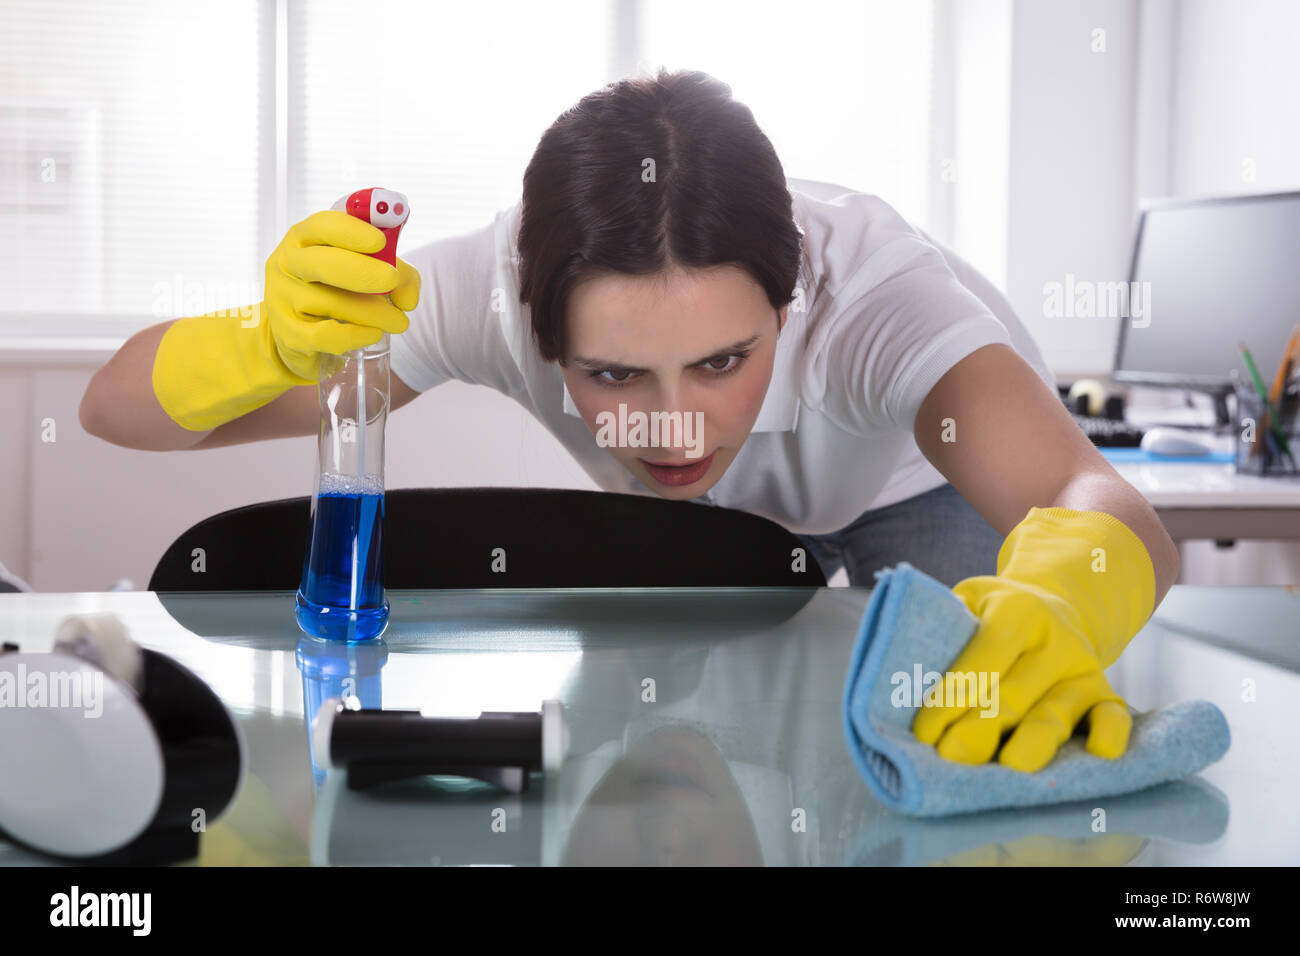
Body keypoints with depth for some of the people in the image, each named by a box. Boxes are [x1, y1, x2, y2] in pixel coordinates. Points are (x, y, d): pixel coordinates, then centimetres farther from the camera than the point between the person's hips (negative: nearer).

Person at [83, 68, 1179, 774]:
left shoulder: (874, 285, -45)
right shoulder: (495, 289, -38)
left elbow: (1101, 503, -61)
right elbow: (118, 407, -37)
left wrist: (1053, 607, -85)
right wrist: (276, 344, -60)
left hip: (922, 489, -2)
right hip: (710, 521, 2)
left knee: (965, 767, -16)